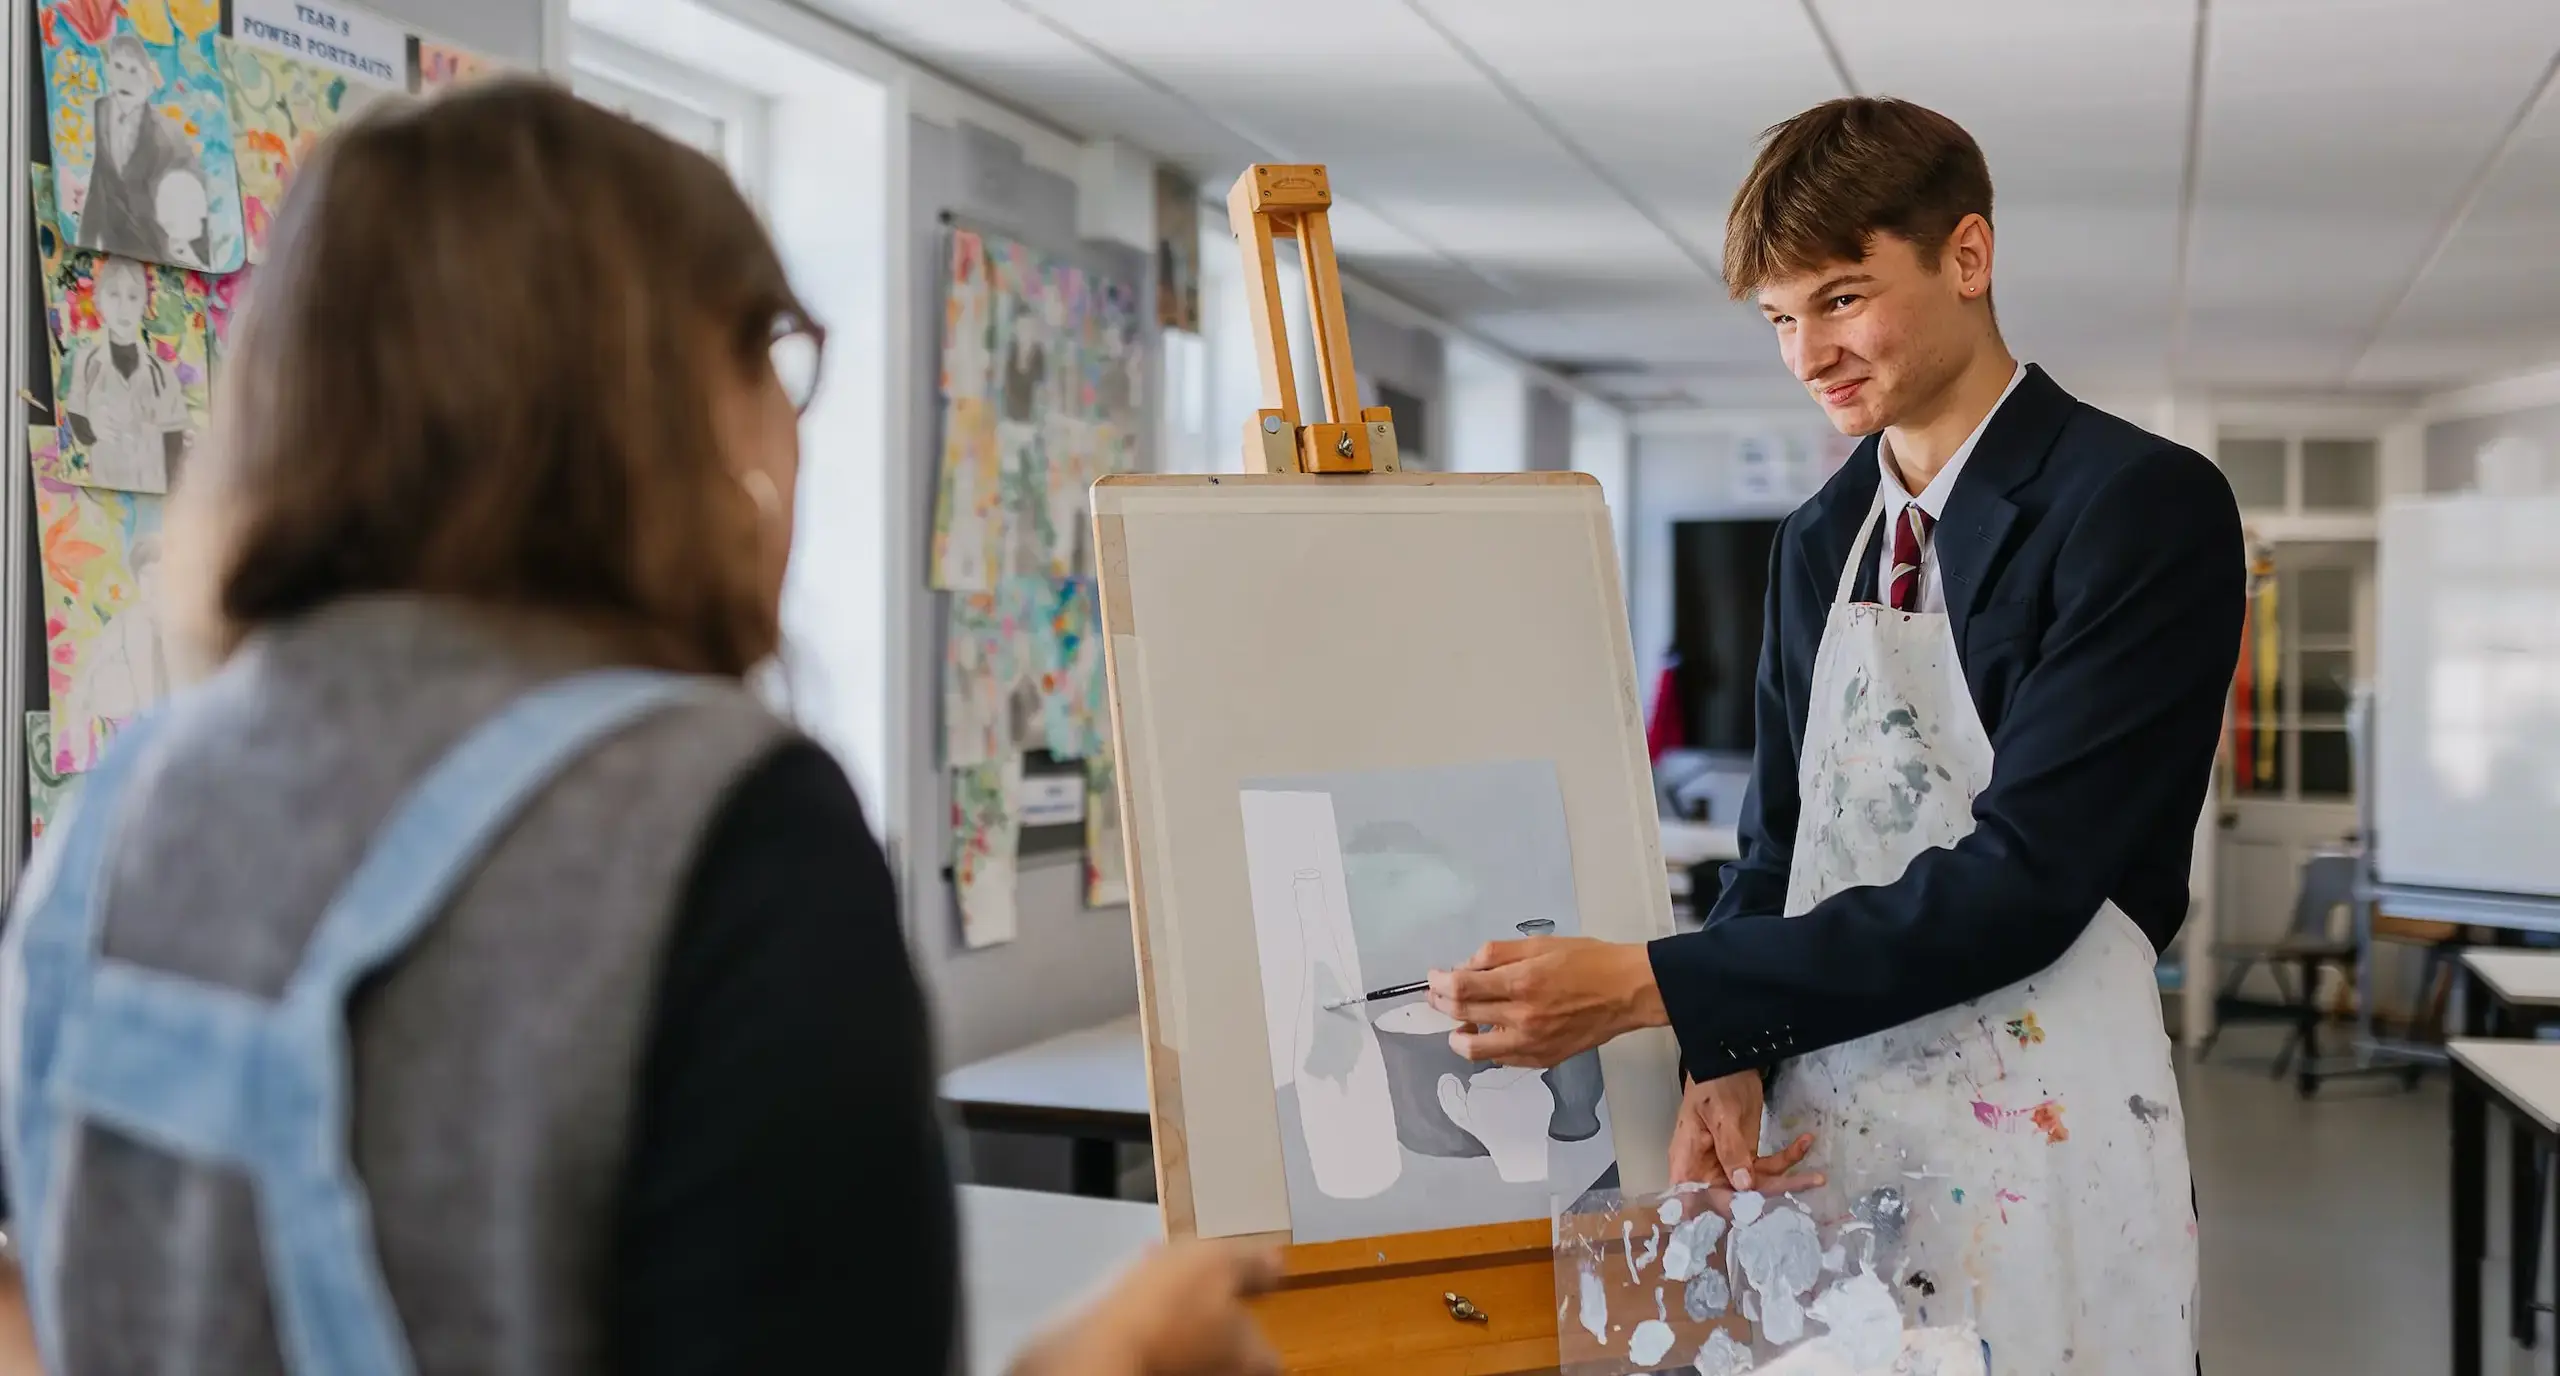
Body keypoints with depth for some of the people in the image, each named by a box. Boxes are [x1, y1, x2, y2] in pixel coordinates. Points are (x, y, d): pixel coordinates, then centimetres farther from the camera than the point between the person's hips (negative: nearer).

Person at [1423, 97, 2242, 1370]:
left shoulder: (2148, 506, -10)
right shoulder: (1818, 541, 10)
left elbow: (2017, 880, -17)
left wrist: (1651, 989, -21)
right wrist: (1729, 1059, -6)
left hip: (2040, 1156, -5)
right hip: (1817, 1141, 5)